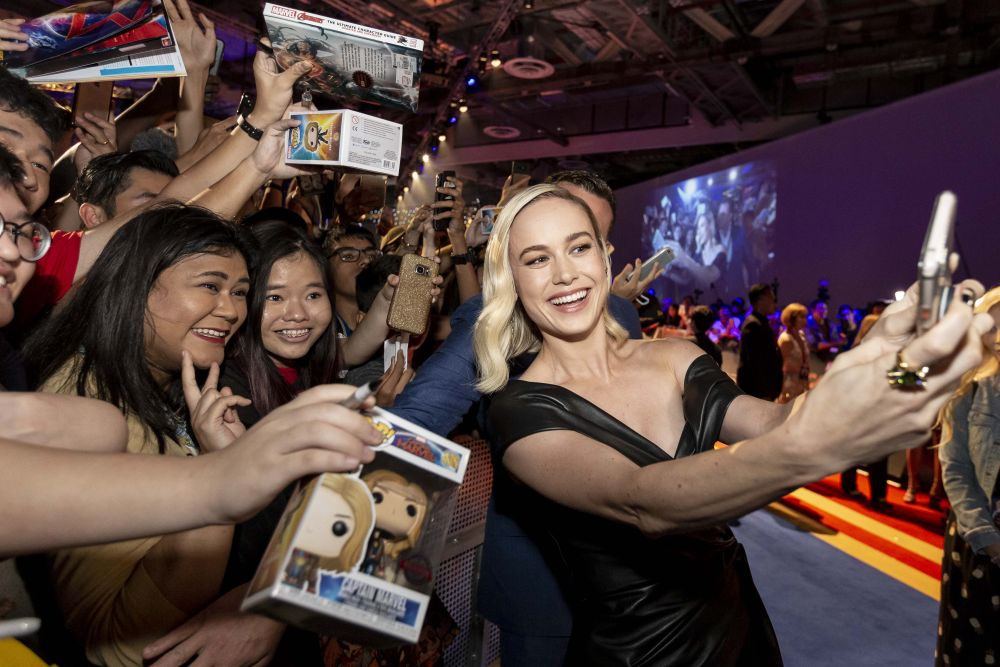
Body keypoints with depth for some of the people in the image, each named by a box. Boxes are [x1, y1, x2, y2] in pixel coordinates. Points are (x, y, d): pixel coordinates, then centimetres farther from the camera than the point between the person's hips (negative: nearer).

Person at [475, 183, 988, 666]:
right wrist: (810, 444, -49)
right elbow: (641, 503, -34)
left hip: (739, 619, 5)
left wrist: (877, 362, -36)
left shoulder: (675, 359, -4)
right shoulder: (521, 409, -19)